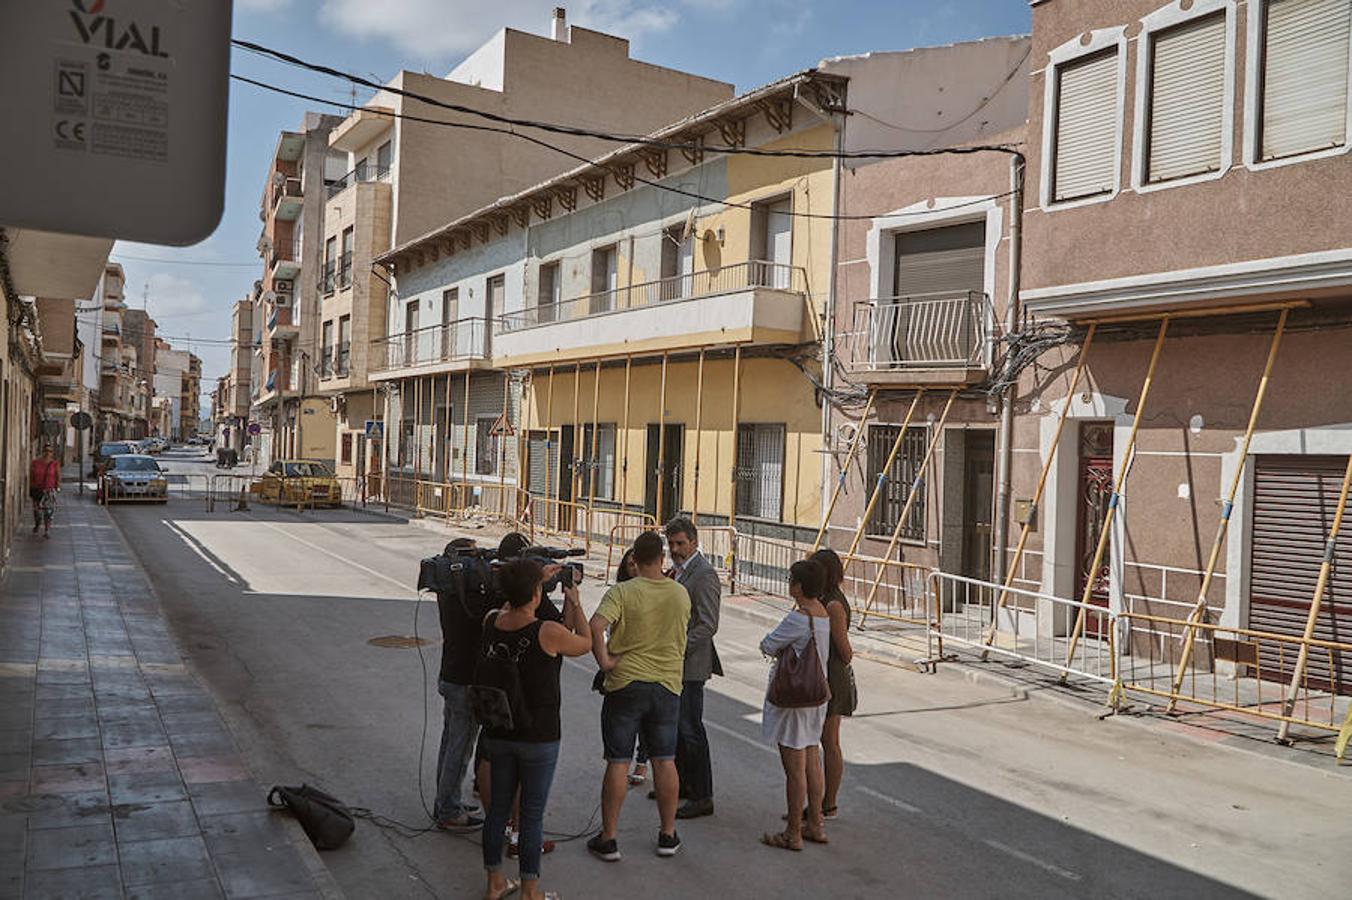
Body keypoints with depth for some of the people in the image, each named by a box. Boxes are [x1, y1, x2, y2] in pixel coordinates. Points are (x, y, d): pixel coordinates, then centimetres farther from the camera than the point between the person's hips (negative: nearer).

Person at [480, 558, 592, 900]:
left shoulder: (491, 623, -6)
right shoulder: (549, 633, -21)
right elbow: (585, 643, -1)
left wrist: (540, 576, 22)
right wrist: (574, 603, 9)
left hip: (498, 733, 5)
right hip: (538, 737, -5)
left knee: (498, 807, 17)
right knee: (532, 815, 6)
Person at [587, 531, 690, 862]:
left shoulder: (622, 592, -12)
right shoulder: (681, 594, 1)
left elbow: (596, 626, -26)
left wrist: (603, 659, -14)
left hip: (625, 684, -3)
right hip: (668, 685, 3)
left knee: (618, 762, 4)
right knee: (665, 761, 12)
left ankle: (608, 838, 11)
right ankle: (668, 834, 21)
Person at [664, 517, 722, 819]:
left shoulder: (704, 575, -16)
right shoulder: (679, 571, 14)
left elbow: (708, 626, -21)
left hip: (691, 664, -10)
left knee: (690, 729, -5)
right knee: (674, 725, 17)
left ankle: (702, 797, 3)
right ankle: (682, 782, 31)